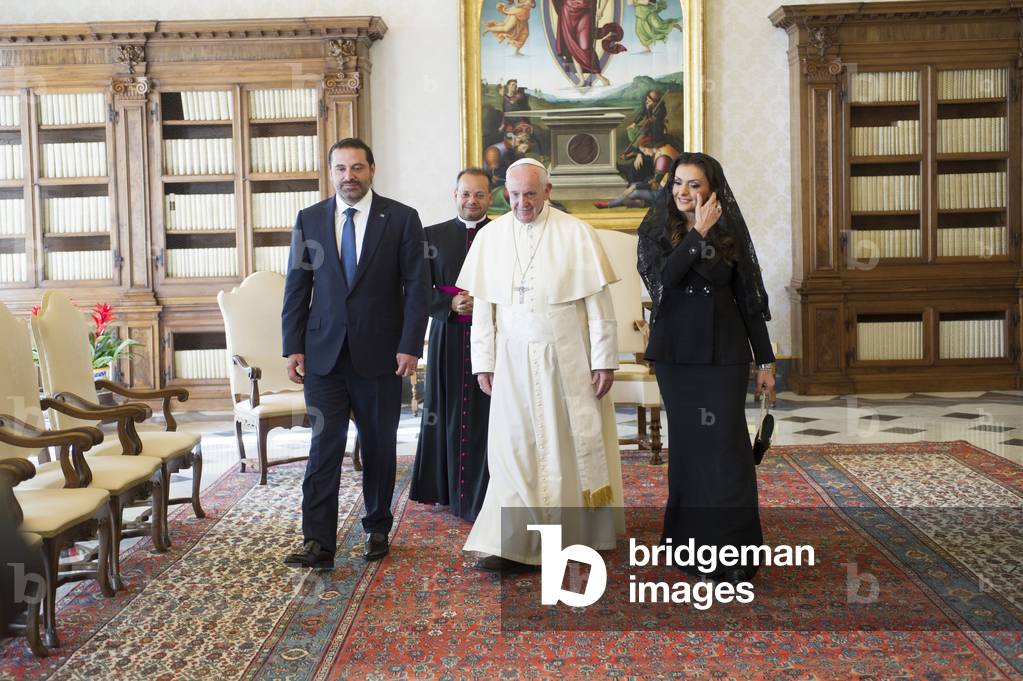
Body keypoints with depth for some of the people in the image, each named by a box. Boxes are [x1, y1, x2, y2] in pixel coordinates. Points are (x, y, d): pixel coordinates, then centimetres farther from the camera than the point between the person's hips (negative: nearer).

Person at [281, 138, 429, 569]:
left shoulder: (402, 219, -1)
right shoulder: (309, 220, 6)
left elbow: (416, 287, -3)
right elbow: (296, 288, 7)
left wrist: (410, 347, -9)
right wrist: (293, 348, 0)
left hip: (381, 354, -1)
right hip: (324, 353, 1)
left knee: (379, 447, 10)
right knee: (324, 448, -2)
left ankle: (377, 529, 26)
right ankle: (319, 544, 1)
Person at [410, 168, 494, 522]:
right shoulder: (433, 236, 7)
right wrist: (451, 304, -12)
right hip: (448, 339, 1)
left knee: (486, 415, -1)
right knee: (448, 412, 6)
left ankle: (482, 494, 9)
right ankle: (448, 488, 19)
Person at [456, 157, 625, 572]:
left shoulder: (575, 233, -5)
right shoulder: (490, 237, 3)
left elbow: (598, 301, -5)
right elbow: (482, 306, 5)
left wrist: (604, 359, -7)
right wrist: (483, 363, 3)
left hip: (567, 358, -2)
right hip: (514, 361, 2)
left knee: (576, 444, 8)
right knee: (514, 449, 0)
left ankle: (587, 530, 25)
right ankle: (513, 546, 4)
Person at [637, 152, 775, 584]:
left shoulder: (731, 232, 3)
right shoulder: (655, 230, 1)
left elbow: (748, 297, 4)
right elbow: (662, 278, -18)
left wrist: (765, 361, 2)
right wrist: (698, 233, -17)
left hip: (724, 350, 0)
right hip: (676, 350, 1)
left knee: (725, 442, -4)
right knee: (687, 442, 8)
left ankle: (733, 548, 2)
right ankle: (691, 537, 20)